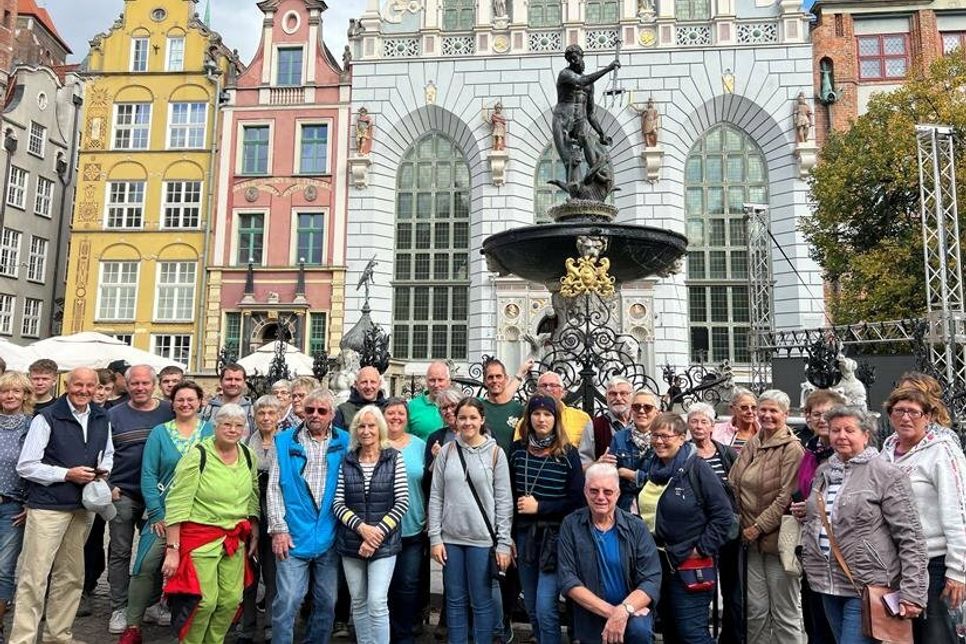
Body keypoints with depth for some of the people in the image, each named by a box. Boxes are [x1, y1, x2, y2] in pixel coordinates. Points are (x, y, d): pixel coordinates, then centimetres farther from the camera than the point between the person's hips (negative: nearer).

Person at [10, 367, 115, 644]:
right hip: (48, 507, -6)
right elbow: (25, 466, -11)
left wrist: (103, 470, 0)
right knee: (35, 577, -4)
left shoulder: (101, 418, 7)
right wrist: (67, 474, -17)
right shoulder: (46, 418, -10)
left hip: (83, 506, 6)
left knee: (71, 576, 15)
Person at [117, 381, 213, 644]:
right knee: (146, 565, -7)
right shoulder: (159, 432, 2)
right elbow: (148, 475, -1)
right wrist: (156, 514, -8)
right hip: (164, 512, 0)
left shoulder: (211, 432, 2)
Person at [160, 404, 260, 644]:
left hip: (235, 539, 5)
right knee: (204, 601, -5)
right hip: (200, 536, -5)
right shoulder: (197, 456, -12)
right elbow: (176, 504, -14)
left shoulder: (248, 456, 5)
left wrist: (254, 532, 12)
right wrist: (172, 549, -16)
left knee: (231, 599, 6)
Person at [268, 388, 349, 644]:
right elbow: (274, 487, 1)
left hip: (330, 535, 2)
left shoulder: (344, 442, 4)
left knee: (327, 602, 11)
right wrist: (278, 528, -6)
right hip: (294, 534, -2)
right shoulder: (286, 441, 2)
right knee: (287, 601, -3)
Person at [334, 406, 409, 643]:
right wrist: (361, 527, -13)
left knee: (377, 603, -8)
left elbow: (402, 502, -6)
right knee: (358, 603, 12)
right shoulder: (347, 461, 4)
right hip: (351, 542, 3)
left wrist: (378, 532, -13)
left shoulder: (394, 458, -2)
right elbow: (338, 503, 1)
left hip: (384, 542, -3)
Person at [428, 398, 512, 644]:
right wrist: (434, 538, 0)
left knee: (482, 602, 6)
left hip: (482, 539, -2)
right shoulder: (446, 451, 3)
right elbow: (436, 497, 5)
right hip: (451, 538, 2)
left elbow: (504, 501, -3)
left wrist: (503, 543, -6)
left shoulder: (495, 453, -2)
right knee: (455, 600, 12)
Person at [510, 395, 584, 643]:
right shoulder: (518, 449, 3)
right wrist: (510, 536, 4)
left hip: (555, 537, -4)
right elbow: (508, 495, 9)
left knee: (545, 607, -9)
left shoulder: (567, 453, -6)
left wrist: (539, 507, -13)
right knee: (531, 608, 14)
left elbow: (577, 500, -7)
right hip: (524, 536, 4)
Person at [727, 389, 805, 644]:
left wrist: (759, 527, -15)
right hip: (751, 538, 6)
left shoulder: (792, 448, -11)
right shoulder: (752, 444, 9)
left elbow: (786, 497, -16)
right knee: (755, 609, 14)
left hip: (778, 537, -6)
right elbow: (733, 484, 11)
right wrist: (743, 526, 3)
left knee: (784, 611, 6)